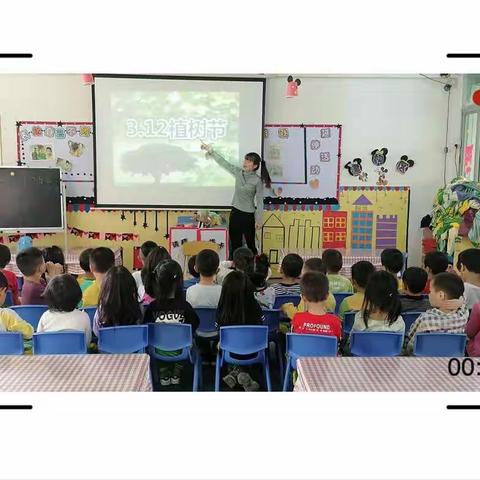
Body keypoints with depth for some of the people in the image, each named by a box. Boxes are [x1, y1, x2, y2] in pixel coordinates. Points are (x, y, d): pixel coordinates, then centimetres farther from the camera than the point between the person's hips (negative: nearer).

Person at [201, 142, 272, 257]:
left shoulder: (258, 181, -12)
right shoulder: (238, 172, 2)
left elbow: (259, 201, -9)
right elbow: (223, 162, 9)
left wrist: (259, 220, -10)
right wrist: (210, 150, 8)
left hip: (248, 215, -5)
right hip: (235, 212, 5)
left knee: (250, 244, 4)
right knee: (235, 244, 10)